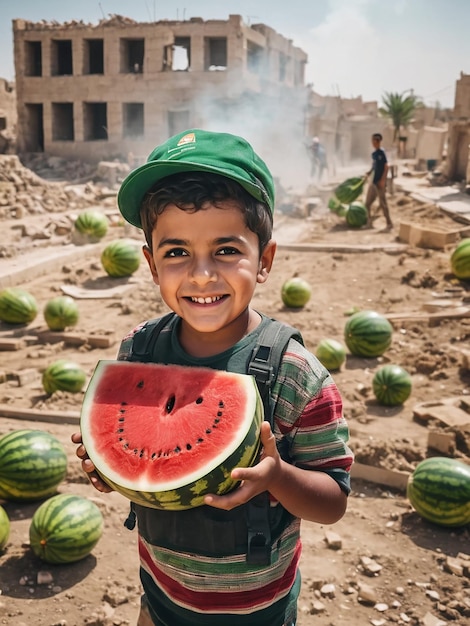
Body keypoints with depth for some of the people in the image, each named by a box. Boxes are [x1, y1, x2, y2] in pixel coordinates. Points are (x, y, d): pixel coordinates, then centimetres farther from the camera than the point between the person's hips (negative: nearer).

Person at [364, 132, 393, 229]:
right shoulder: (373, 154, 11)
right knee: (368, 203, 10)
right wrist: (369, 172, 4)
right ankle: (369, 223, 20)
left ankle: (389, 223, 4)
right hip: (373, 182, 8)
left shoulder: (382, 153, -10)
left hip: (380, 182, -8)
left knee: (383, 203, -5)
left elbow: (386, 167, -14)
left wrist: (383, 180, -19)